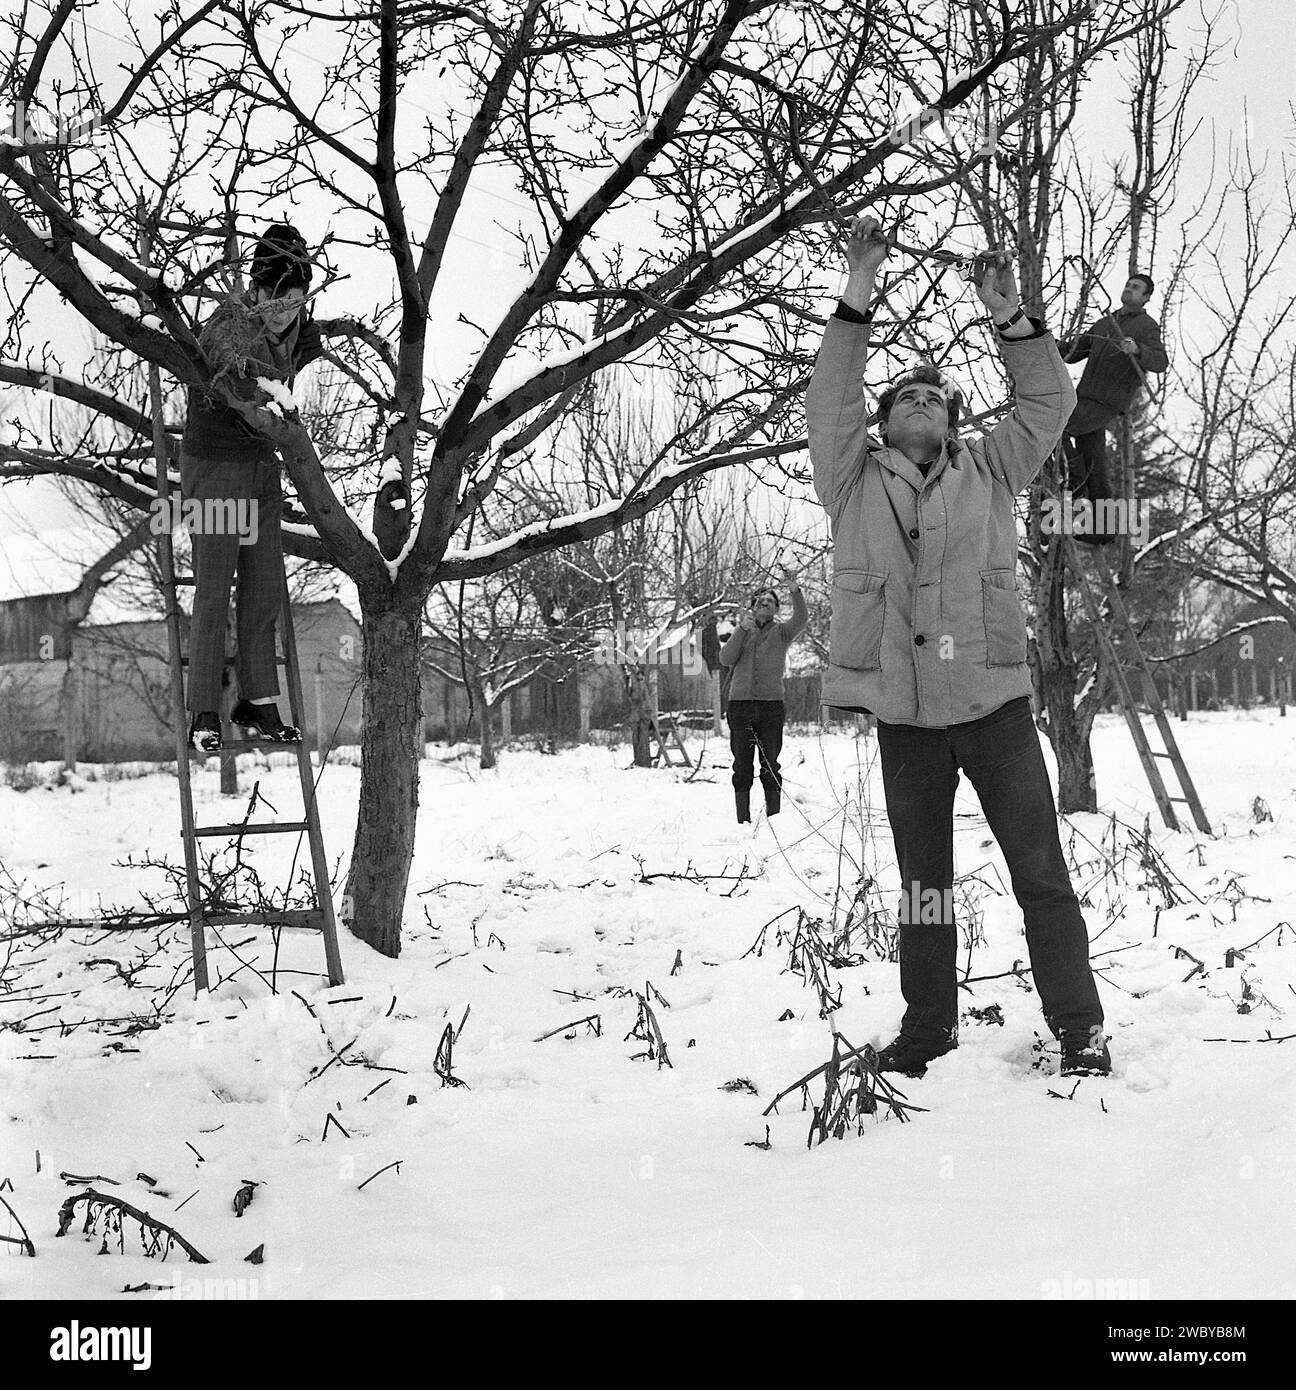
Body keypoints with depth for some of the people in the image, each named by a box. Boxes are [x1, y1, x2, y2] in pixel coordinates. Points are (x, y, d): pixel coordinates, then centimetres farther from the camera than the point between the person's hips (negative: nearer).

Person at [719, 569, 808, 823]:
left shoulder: (781, 632, 10)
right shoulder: (741, 630, 15)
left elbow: (801, 617, -10)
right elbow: (726, 659, 0)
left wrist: (795, 590, -25)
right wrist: (742, 629, -10)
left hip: (771, 705, -1)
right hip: (740, 704, 1)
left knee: (771, 767, 1)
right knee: (742, 767, 3)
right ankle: (743, 821, 7)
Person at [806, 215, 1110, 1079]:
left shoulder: (990, 472, 10)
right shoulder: (855, 480, 8)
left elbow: (1050, 402, 6)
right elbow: (830, 400, -4)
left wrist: (1010, 319, -7)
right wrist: (858, 301, -12)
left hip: (994, 704, 0)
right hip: (904, 714, 1)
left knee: (1041, 871, 0)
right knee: (923, 879, 12)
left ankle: (1080, 1027, 9)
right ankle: (929, 1025, 25)